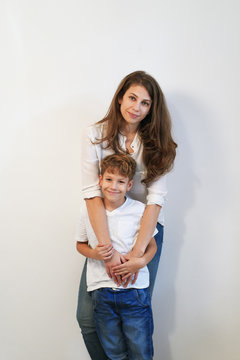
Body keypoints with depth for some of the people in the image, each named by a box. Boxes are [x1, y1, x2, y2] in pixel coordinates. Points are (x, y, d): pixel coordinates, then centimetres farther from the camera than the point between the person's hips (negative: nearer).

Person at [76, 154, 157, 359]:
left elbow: (152, 245, 5)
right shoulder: (88, 210, 0)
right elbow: (80, 244, 13)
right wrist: (93, 253, -9)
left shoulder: (139, 210, -4)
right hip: (102, 291, 2)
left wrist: (141, 261, -15)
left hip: (134, 288, -1)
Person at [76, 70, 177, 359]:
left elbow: (156, 197, -11)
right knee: (87, 316, -3)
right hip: (106, 227, 0)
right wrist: (108, 250, -23)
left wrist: (137, 252, -21)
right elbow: (92, 193, -14)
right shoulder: (96, 135, -6)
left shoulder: (155, 142, -2)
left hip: (146, 228, 1)